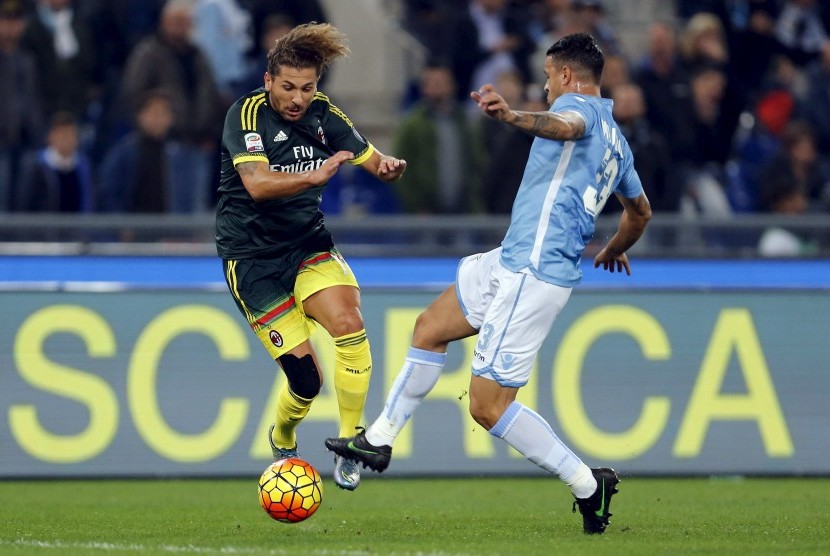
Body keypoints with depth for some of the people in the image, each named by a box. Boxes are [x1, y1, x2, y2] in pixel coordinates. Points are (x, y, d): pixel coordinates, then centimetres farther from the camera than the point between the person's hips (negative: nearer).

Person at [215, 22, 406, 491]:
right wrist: (314, 176, -48)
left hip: (308, 242, 5)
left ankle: (350, 443, -8)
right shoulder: (248, 113, -17)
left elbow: (371, 157, 5)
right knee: (305, 375, -11)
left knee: (349, 324, -23)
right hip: (251, 254, -4)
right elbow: (257, 184, -32)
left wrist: (388, 167, -20)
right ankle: (283, 443, 23)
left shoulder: (322, 113, 0)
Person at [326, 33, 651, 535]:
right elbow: (640, 210, 35)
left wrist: (514, 117, -55)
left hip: (533, 273, -11)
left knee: (488, 405, -10)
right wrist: (616, 249, 56)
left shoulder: (581, 104, -8)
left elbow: (568, 126, -36)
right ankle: (380, 440, 29)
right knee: (430, 328, 21)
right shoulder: (617, 142, 20)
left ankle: (589, 486, -3)